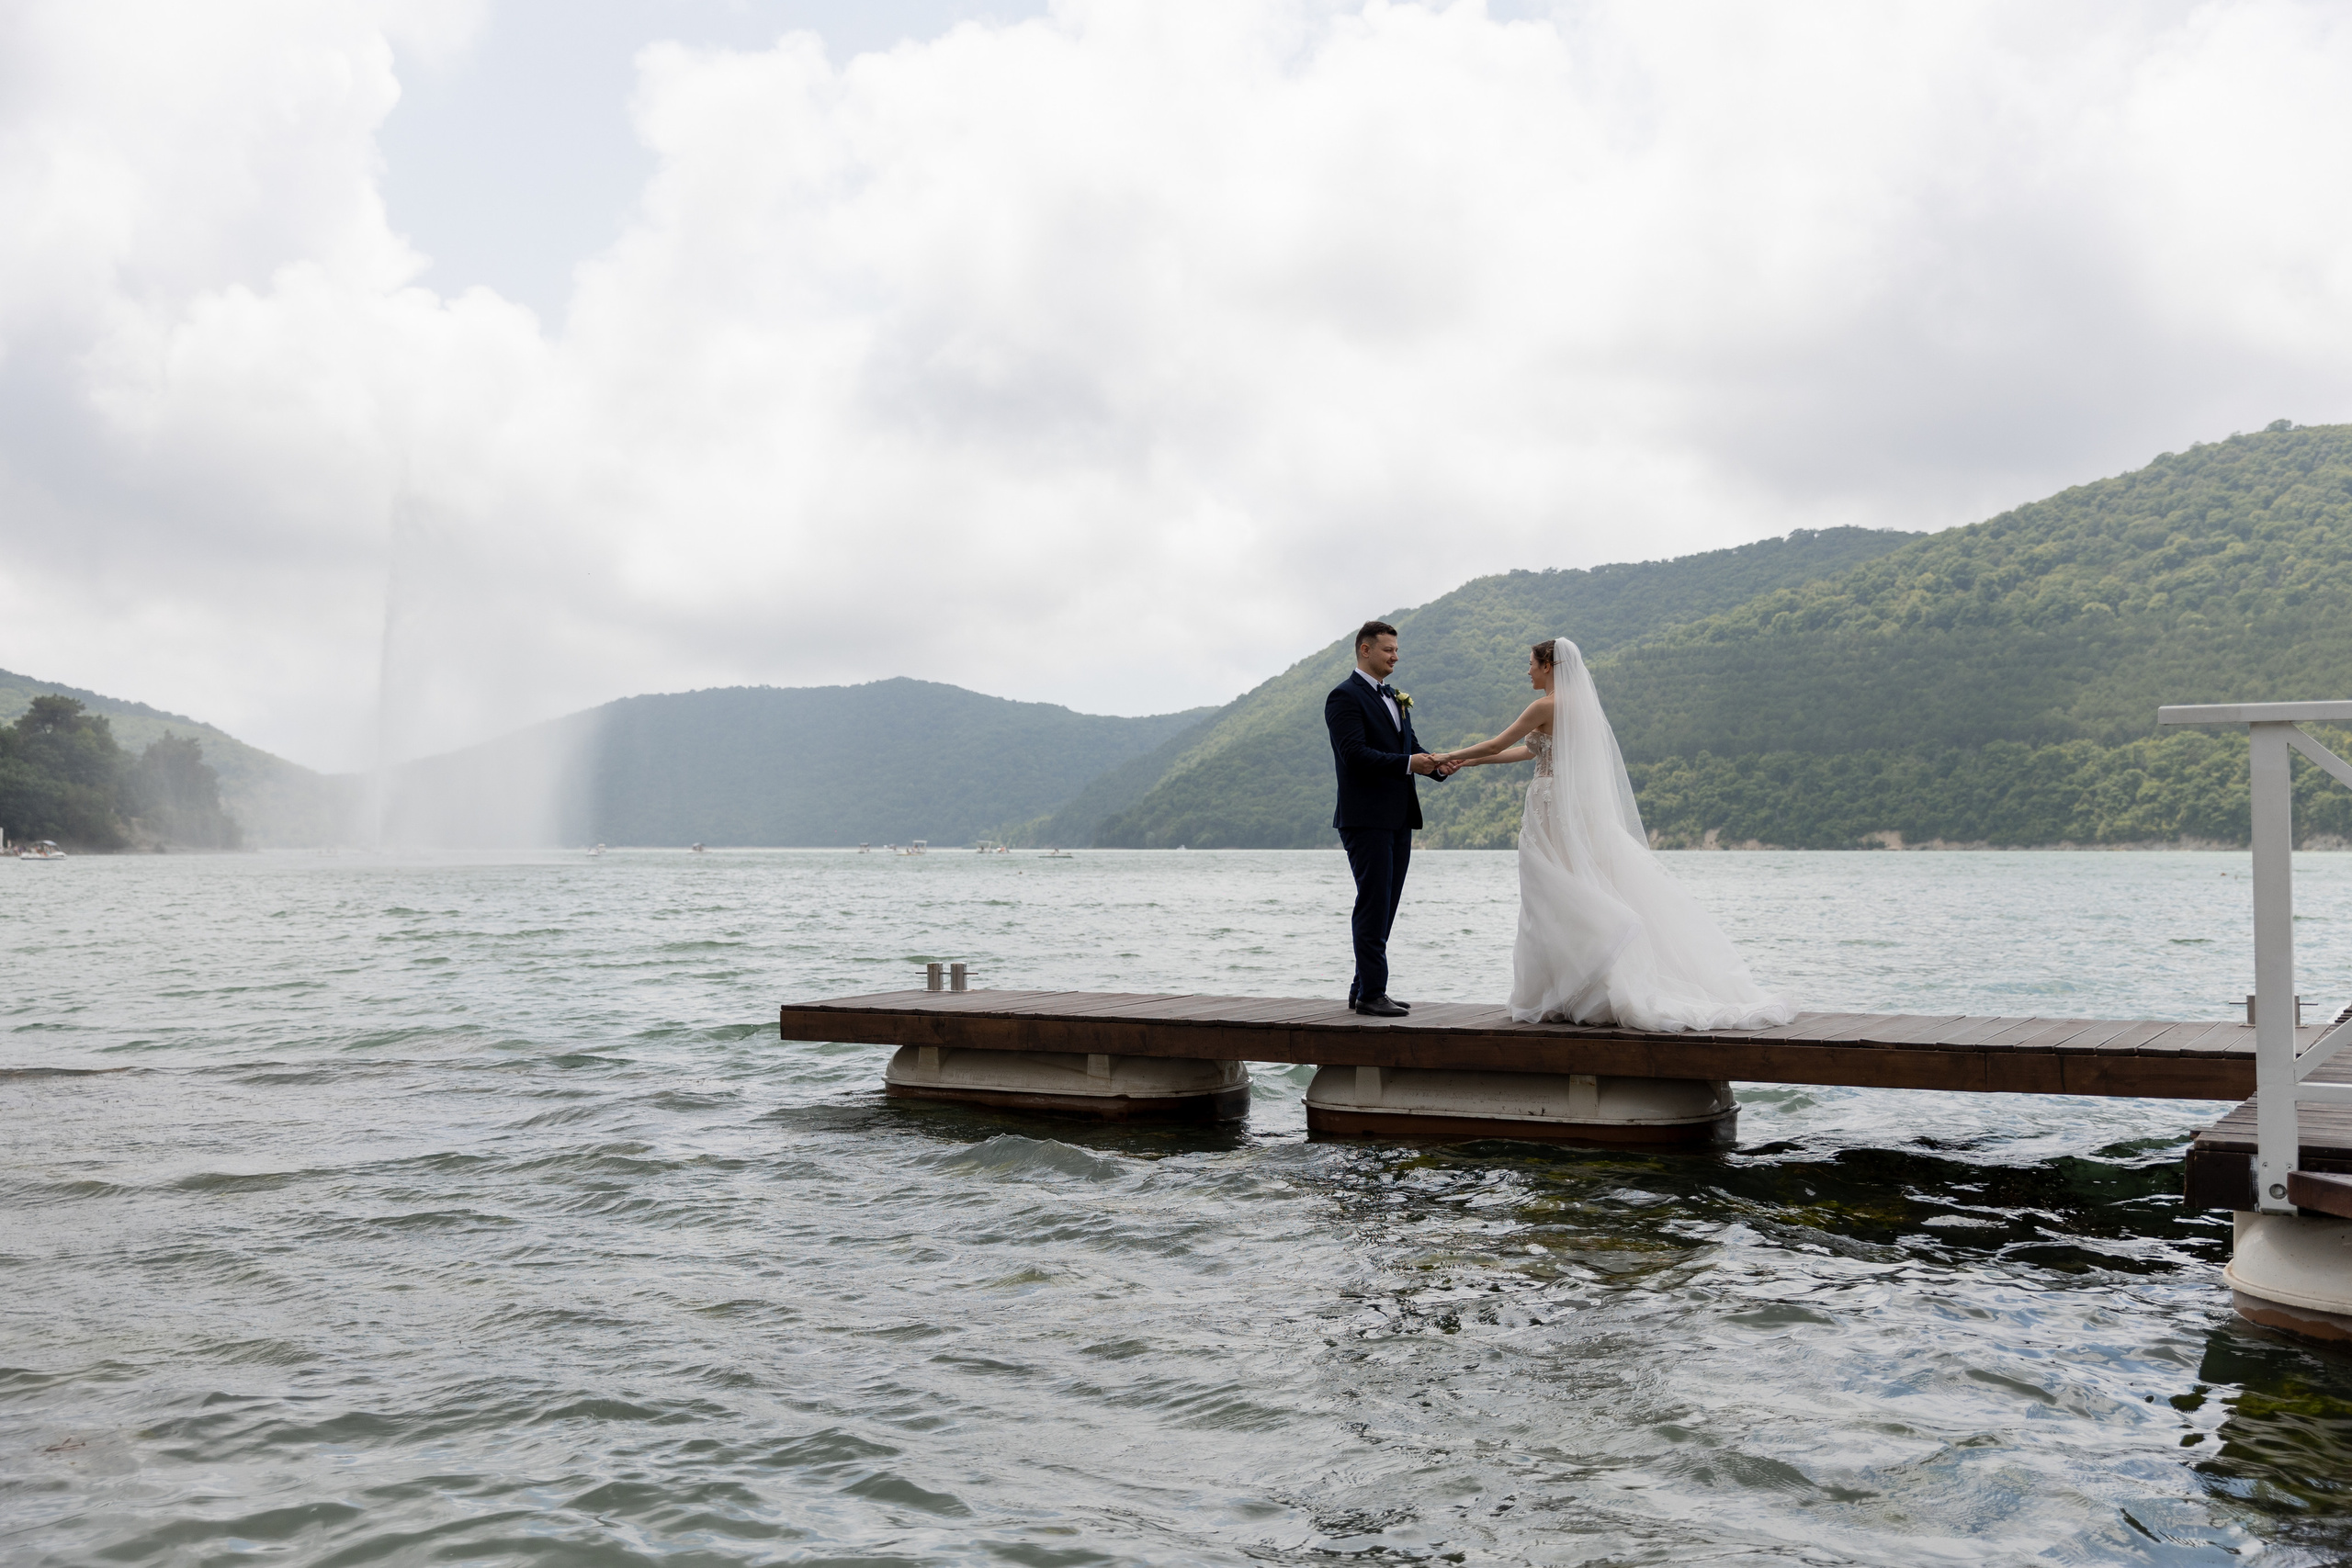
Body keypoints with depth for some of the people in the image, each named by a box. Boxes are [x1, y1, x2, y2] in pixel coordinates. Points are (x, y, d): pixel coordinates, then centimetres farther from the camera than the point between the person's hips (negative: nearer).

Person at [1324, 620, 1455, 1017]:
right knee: (1373, 906, -7)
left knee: (1383, 908, 11)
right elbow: (1355, 754, -19)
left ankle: (1363, 990, 18)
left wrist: (1436, 765, -4)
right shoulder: (1345, 696, -9)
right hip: (1366, 818, -9)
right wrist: (1408, 763, -24)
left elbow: (1410, 747, 17)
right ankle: (1371, 994, -2)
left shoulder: (1395, 698, 20)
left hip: (1398, 819, 9)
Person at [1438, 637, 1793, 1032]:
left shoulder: (1547, 706, -11)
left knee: (1552, 906, -4)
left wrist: (1449, 755, 8)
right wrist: (1469, 762, 22)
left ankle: (1550, 999, 0)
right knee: (1583, 902, 7)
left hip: (1552, 808, -8)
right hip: (1580, 811, 8)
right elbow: (1530, 751, 20)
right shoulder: (1578, 704, 15)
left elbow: (1497, 744, -7)